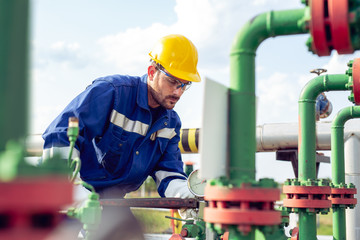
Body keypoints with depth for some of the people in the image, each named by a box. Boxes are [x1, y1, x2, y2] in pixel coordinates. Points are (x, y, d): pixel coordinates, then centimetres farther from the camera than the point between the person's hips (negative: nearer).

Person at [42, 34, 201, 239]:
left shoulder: (171, 122, 5)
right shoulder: (110, 91, -18)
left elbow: (167, 170, 5)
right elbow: (60, 135, -23)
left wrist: (185, 194, -18)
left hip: (111, 198, 6)